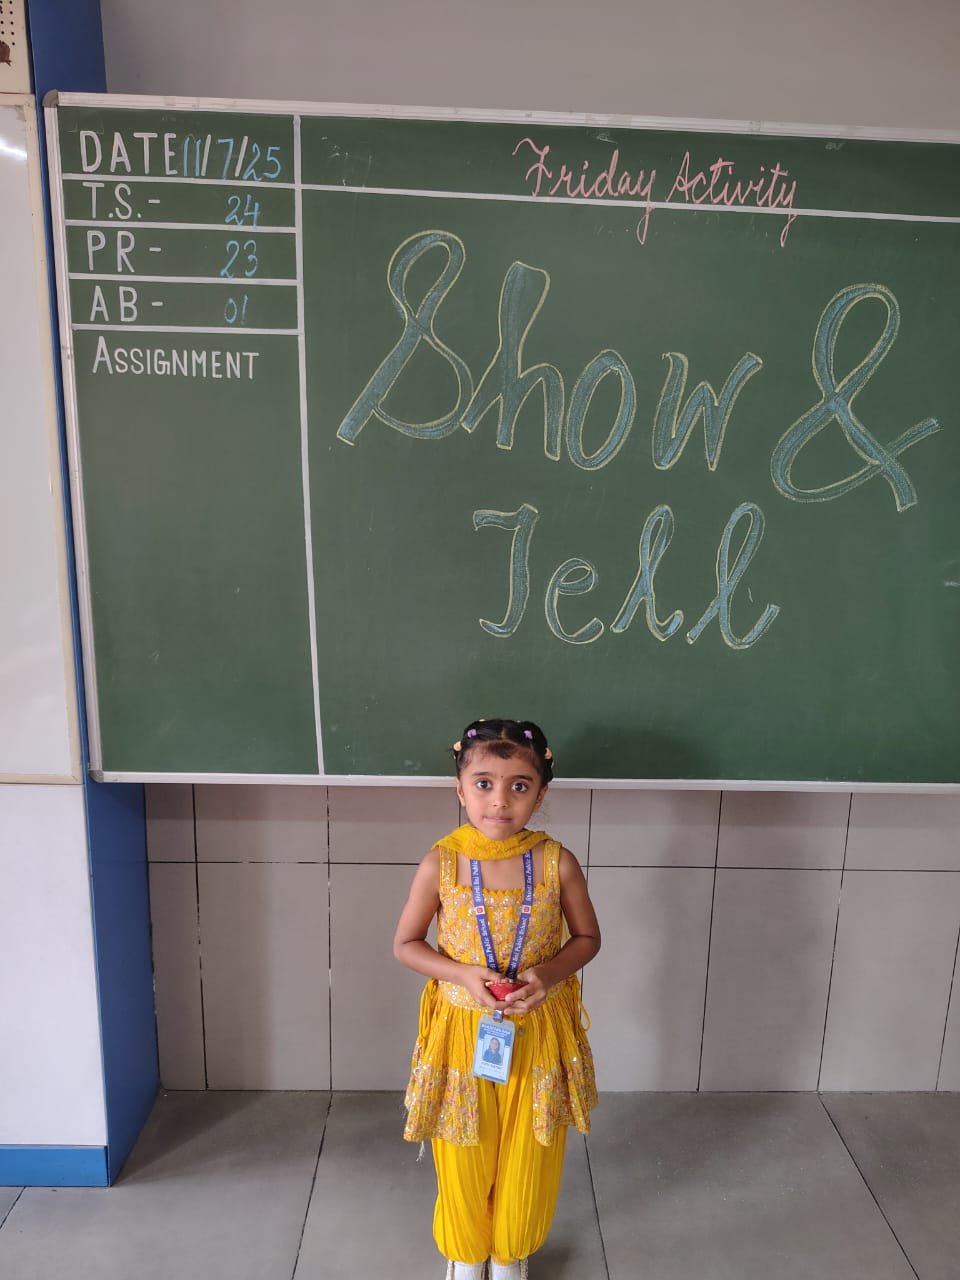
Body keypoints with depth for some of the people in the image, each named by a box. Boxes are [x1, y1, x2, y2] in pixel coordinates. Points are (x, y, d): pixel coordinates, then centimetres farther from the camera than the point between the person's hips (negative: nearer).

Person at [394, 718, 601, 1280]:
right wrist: (463, 974, -21)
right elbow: (405, 944, -5)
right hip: (462, 1027, 0)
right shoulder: (441, 864, -16)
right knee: (464, 1157, 19)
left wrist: (549, 972, -20)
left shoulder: (558, 863, -15)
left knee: (528, 1155, 19)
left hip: (538, 1029, 1)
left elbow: (588, 937, -1)